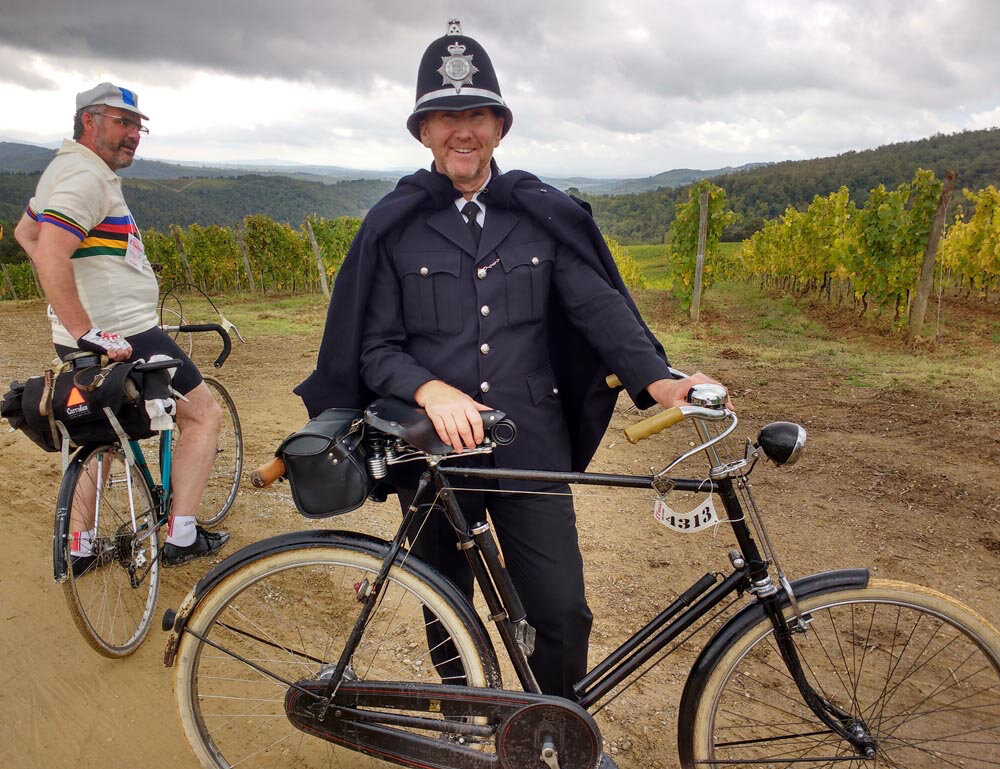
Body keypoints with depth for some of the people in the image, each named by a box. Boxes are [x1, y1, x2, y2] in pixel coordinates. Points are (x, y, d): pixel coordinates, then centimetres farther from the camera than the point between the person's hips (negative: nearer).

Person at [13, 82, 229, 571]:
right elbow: (51, 257, -28)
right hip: (122, 338, -10)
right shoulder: (87, 175, -16)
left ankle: (79, 548, 28)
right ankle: (180, 536, 2)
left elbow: (24, 232, 30)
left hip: (100, 337, 10)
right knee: (204, 415, 0)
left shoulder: (67, 168, 17)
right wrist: (87, 334, -29)